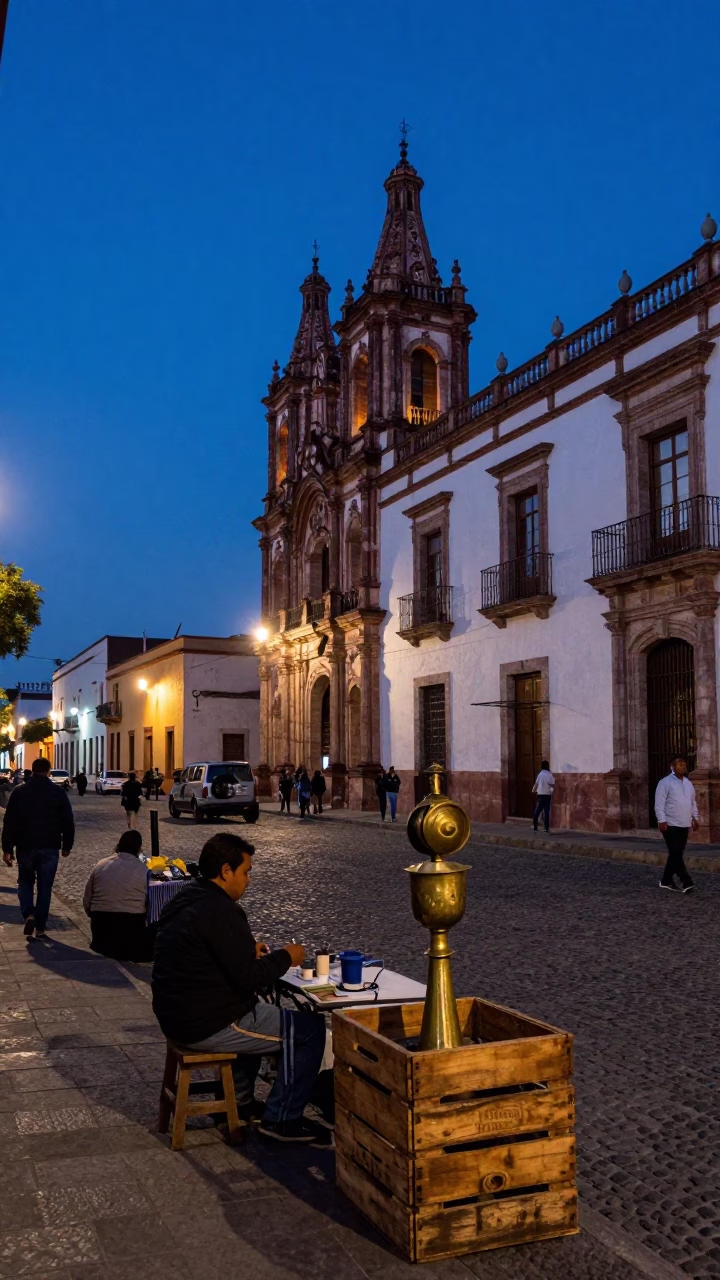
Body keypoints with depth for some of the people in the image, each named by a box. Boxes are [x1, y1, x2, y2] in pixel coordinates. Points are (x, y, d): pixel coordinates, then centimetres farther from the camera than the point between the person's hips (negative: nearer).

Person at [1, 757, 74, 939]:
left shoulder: (19, 792, -2)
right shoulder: (59, 793, -2)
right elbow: (68, 822, 0)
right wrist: (66, 846, 9)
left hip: (25, 847, 0)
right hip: (50, 848, 0)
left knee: (25, 882, 17)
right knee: (45, 887, 9)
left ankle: (29, 914, -6)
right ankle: (40, 927, 10)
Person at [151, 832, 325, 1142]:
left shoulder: (184, 900, 8)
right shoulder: (221, 911, -23)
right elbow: (249, 978, -21)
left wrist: (248, 951, 13)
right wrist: (285, 957, -6)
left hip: (176, 1017, 10)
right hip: (207, 1026, -10)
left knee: (258, 1011, 35)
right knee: (309, 1029, -2)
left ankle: (239, 1102, 38)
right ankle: (281, 1119, 8)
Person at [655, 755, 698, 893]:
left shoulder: (688, 783, 14)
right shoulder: (665, 782, -9)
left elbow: (693, 802, 23)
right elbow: (659, 804, -13)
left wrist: (695, 817, 15)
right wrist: (662, 821, -20)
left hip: (684, 825, 7)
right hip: (670, 825, -7)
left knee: (676, 854, 9)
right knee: (676, 854, -10)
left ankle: (666, 881, 18)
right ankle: (686, 881, -10)